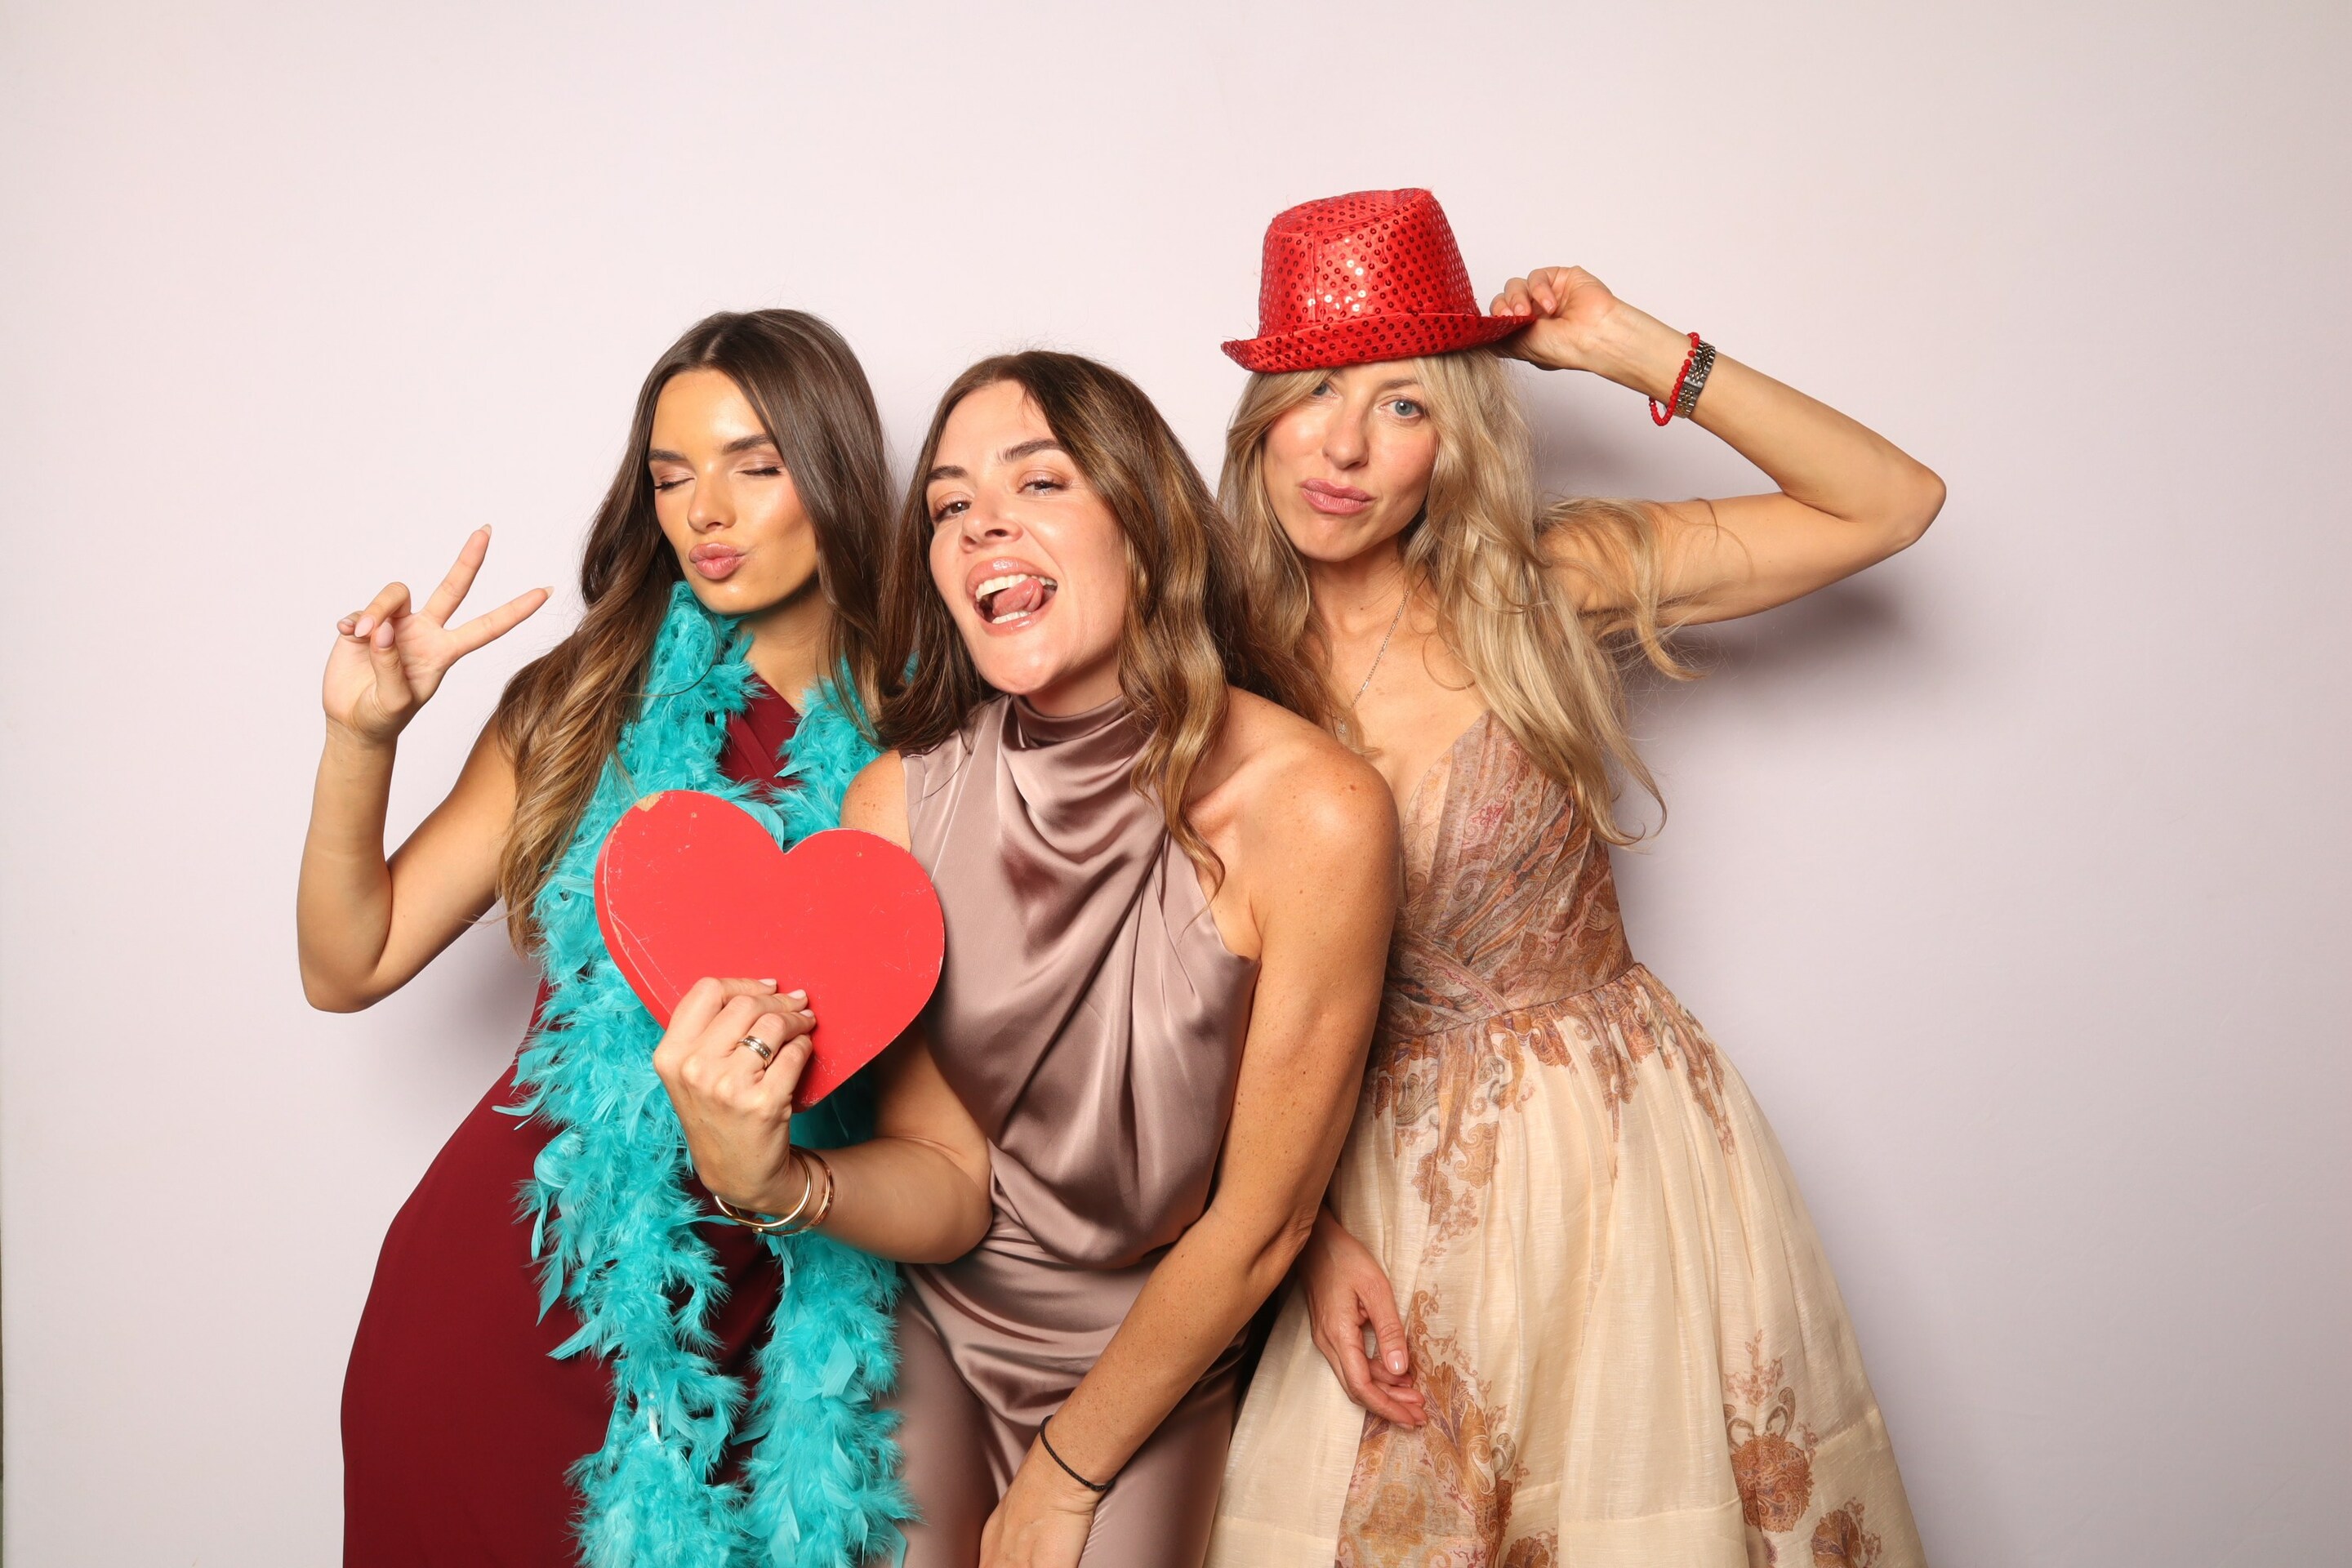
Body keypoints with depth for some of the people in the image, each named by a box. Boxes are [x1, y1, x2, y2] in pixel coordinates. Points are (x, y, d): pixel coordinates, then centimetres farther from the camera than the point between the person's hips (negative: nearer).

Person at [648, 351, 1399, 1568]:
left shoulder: (1313, 813, -26)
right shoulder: (896, 804, -17)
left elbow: (1256, 1226, -16)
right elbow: (949, 1187, -10)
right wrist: (771, 1179, -31)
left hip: (1156, 1368, -1)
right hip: (933, 1331, 2)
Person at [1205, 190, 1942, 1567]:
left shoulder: (1544, 590, -7)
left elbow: (1891, 503, -5)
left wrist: (1643, 354, -12)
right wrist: (1314, 1238, -10)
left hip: (1625, 1133, 0)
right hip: (1394, 1174, 1)